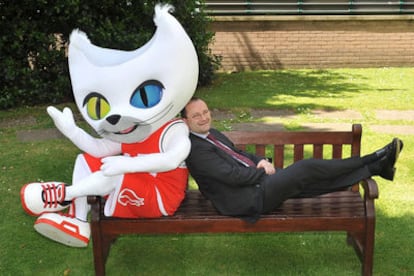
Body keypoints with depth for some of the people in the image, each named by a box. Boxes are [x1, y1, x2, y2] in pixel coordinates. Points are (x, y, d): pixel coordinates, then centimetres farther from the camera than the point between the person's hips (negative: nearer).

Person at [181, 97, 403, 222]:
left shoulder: (212, 134, 14)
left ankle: (377, 167, 1)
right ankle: (375, 160, -5)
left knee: (317, 183, -1)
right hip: (249, 199, -9)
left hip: (257, 183, 9)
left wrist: (261, 161, 3)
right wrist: (263, 171, -7)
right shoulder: (195, 149, -17)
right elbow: (232, 175, -23)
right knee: (304, 168, -16)